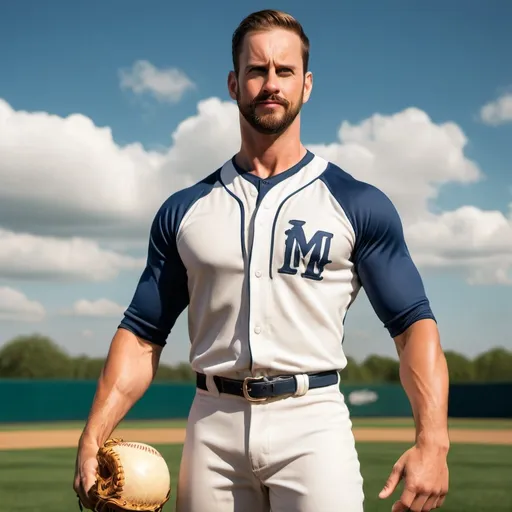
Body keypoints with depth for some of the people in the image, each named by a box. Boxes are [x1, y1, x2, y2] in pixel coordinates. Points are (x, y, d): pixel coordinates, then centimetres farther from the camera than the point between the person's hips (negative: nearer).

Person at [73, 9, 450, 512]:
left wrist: (432, 441, -16)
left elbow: (414, 324, -1)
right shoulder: (184, 210, 11)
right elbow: (142, 334, 11)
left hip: (312, 420, -2)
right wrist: (93, 438, -2)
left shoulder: (359, 205, 4)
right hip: (214, 425, 3)